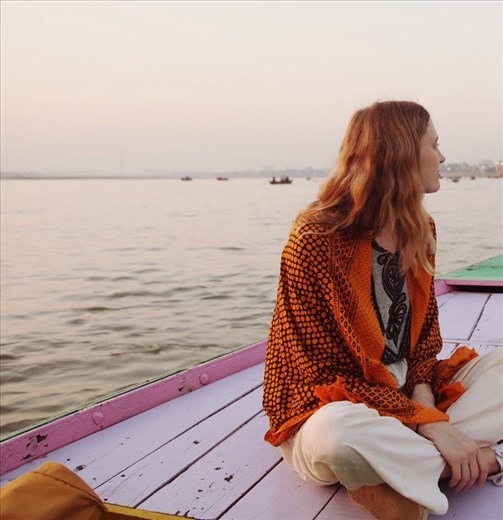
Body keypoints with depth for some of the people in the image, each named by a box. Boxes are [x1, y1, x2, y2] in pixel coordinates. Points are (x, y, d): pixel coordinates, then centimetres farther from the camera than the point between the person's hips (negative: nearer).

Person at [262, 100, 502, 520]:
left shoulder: (421, 232, 5)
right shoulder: (315, 243, -18)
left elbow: (425, 335, 7)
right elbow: (331, 372, -19)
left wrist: (423, 398, -14)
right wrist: (427, 423, -26)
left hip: (407, 397, 7)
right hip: (336, 406, -7)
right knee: (338, 431, -40)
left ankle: (409, 465, -20)